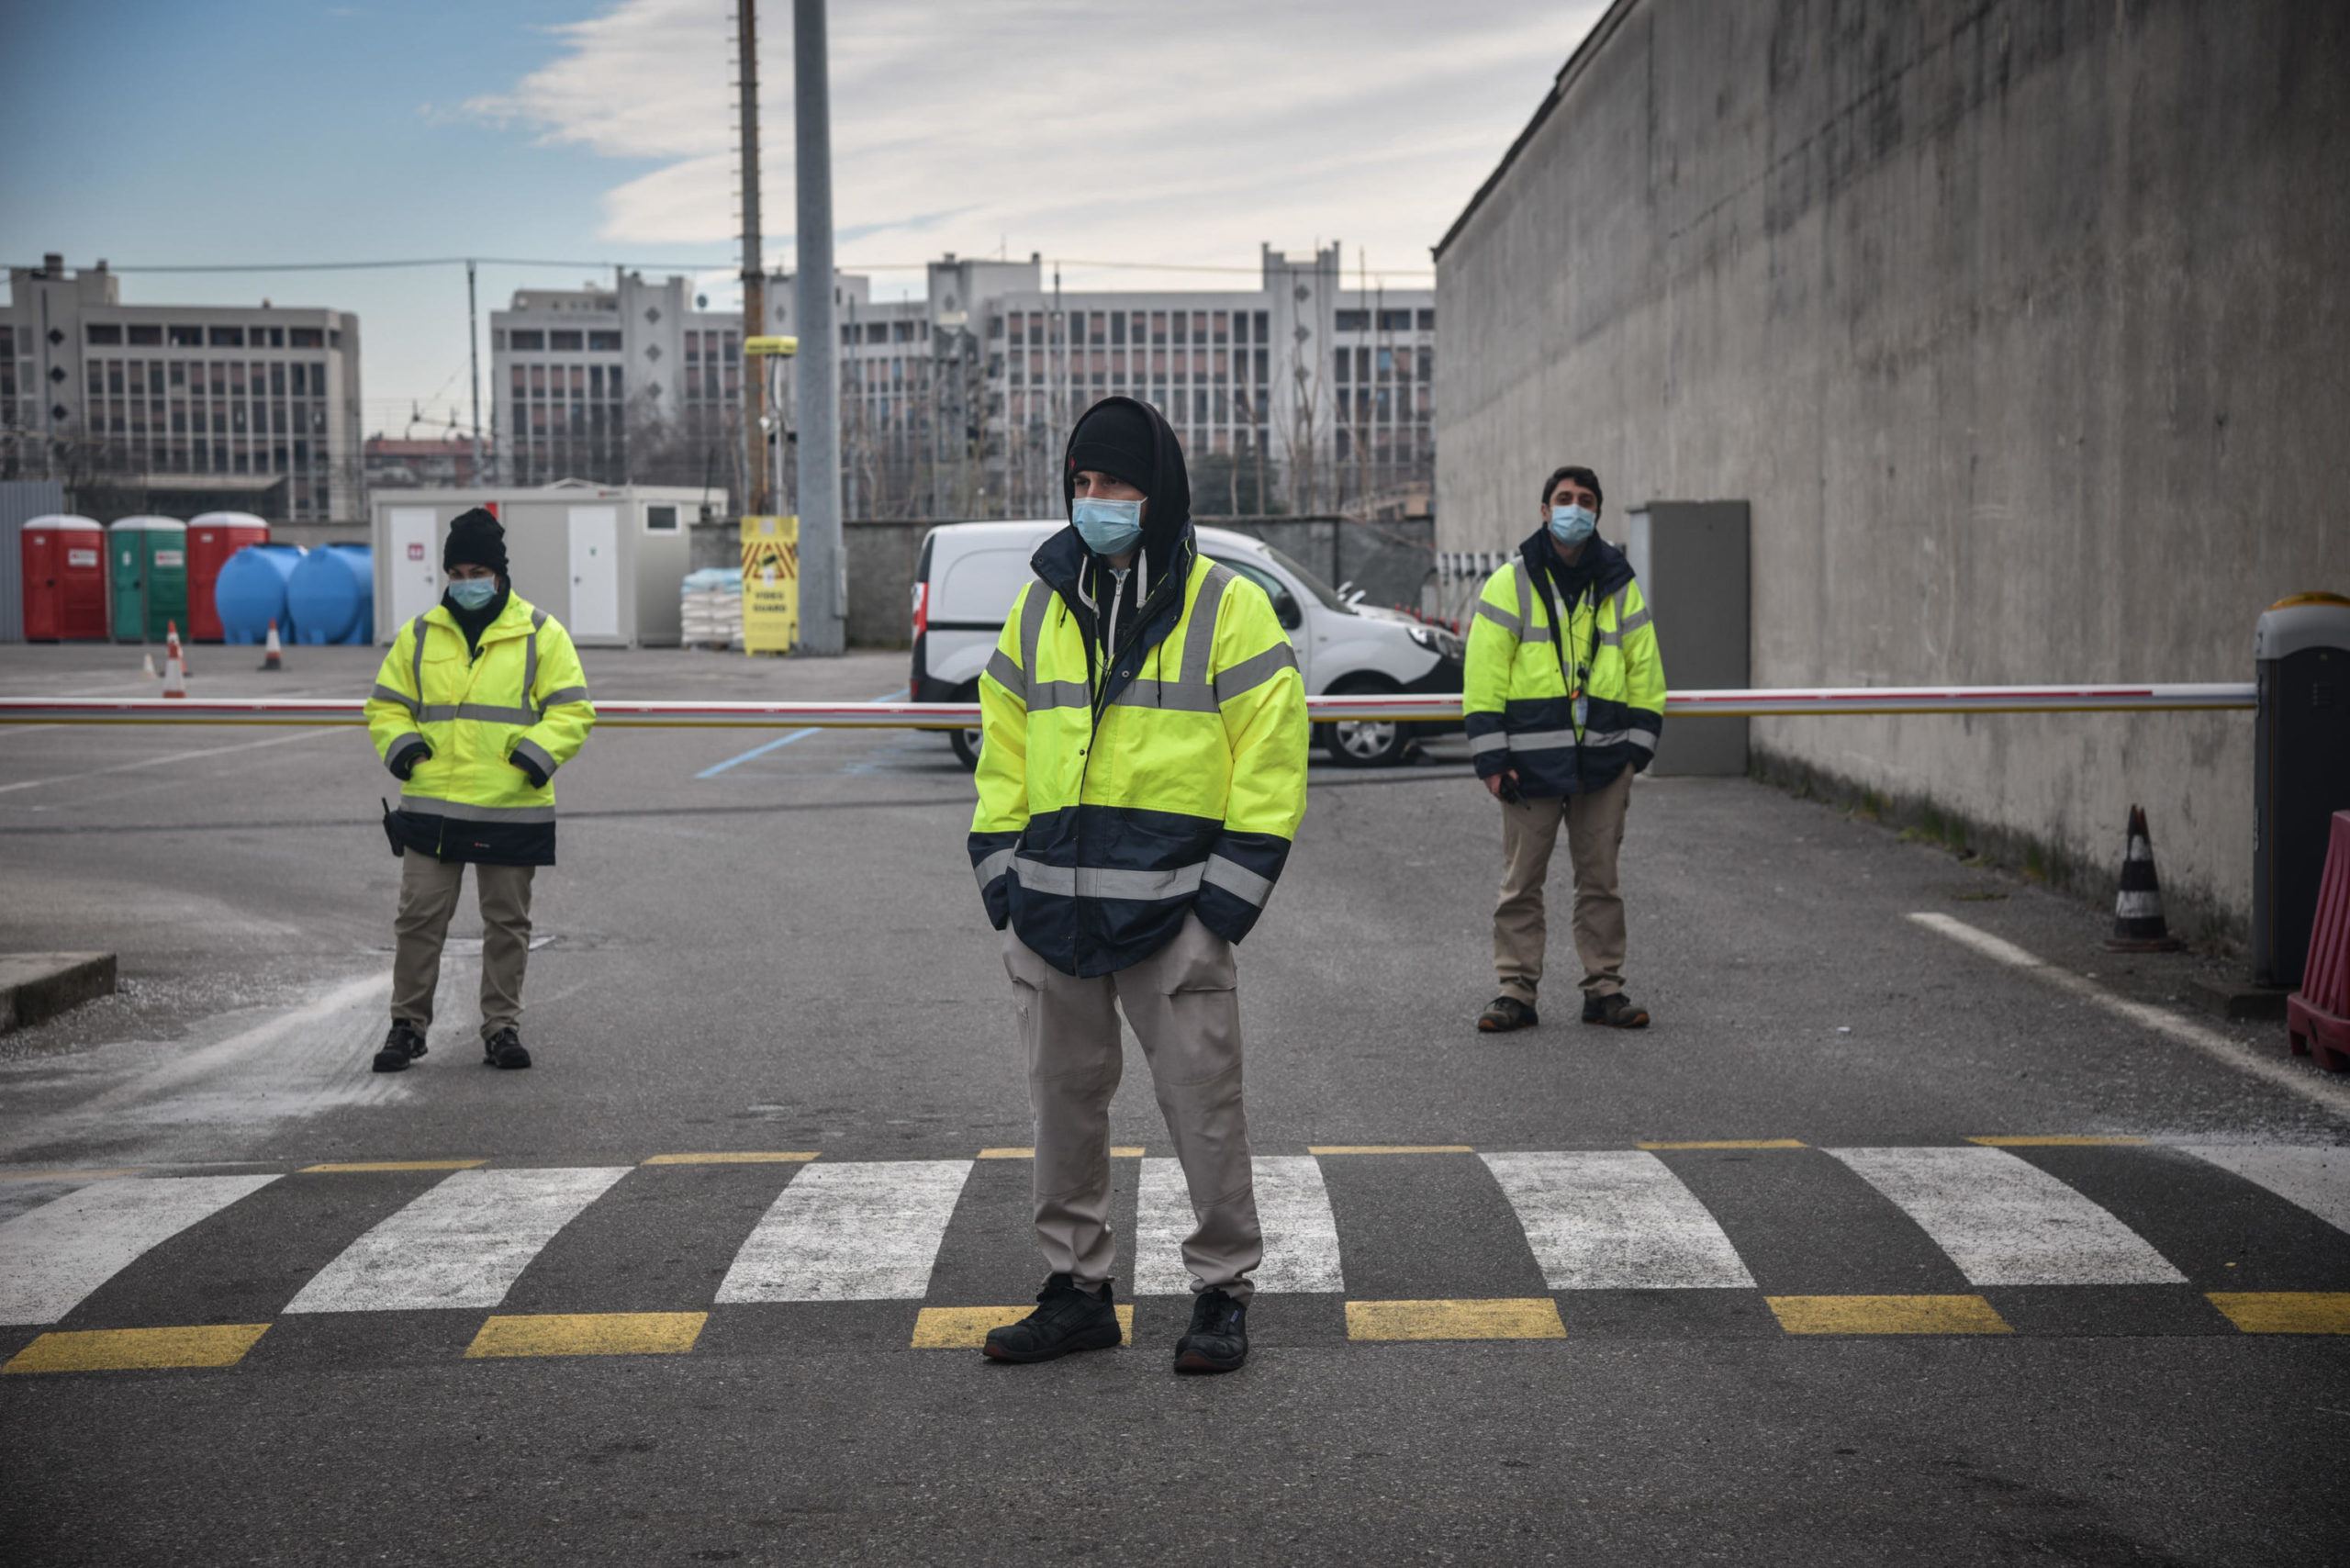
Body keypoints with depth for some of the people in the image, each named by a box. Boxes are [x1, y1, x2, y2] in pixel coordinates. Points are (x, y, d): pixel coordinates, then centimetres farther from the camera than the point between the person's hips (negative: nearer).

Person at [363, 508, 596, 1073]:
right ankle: (407, 1024, 13)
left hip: (513, 810, -1)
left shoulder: (540, 634, 2)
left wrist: (536, 752, -15)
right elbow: (386, 706, 15)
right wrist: (401, 745, -5)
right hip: (432, 807, 1)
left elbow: (573, 711, 0)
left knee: (507, 922, 7)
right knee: (419, 917, 1)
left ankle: (502, 1026, 17)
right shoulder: (420, 635, 9)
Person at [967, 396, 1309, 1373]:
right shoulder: (1040, 605, 12)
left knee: (1201, 1101, -1)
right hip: (1051, 900, 5)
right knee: (1064, 1098, 11)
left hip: (1174, 905, -5)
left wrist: (1233, 886, -10)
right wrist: (999, 866, 8)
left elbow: (1269, 753, -4)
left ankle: (1223, 1292, 12)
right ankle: (1076, 1288, 23)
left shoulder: (1226, 606, -2)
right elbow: (1005, 744, 17)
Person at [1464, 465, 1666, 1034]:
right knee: (1521, 880, 2)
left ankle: (1604, 988, 16)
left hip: (1603, 760, 2)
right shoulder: (1510, 584, 1)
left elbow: (1644, 673, 13)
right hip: (1531, 758, -2)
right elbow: (1483, 675, -2)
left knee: (1600, 878, 8)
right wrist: (1490, 758, -7)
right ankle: (1516, 991, 9)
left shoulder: (1619, 586, 9)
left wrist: (1637, 748, 5)